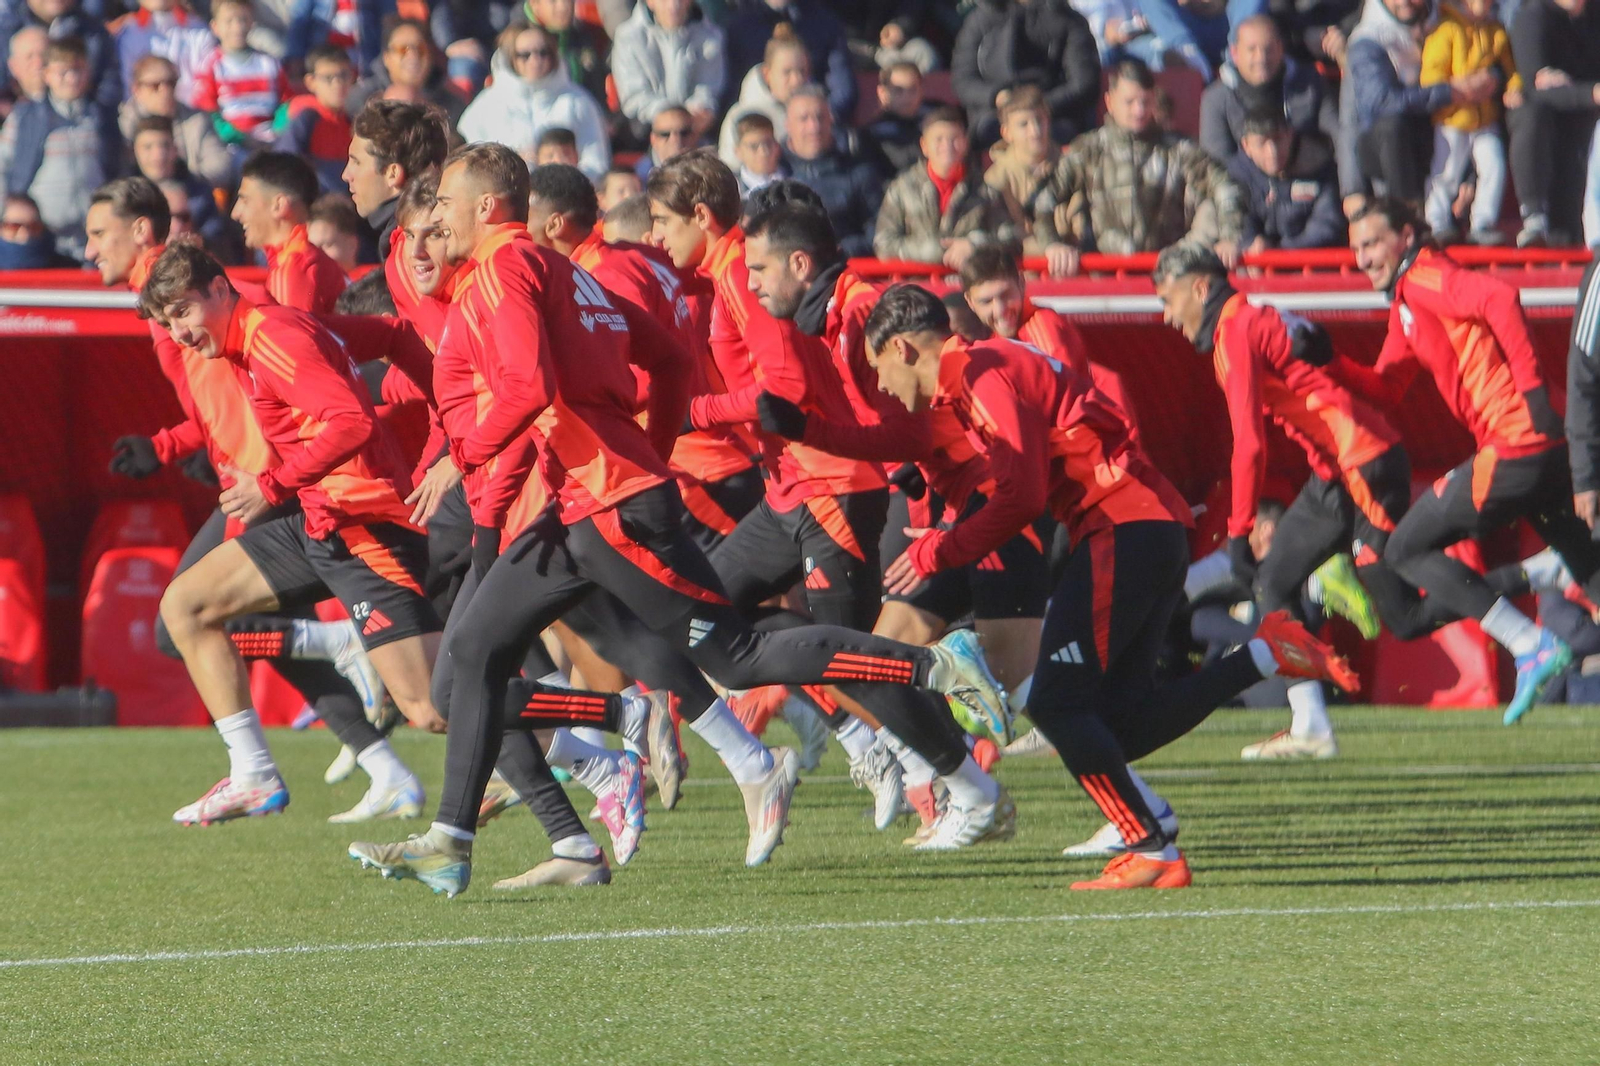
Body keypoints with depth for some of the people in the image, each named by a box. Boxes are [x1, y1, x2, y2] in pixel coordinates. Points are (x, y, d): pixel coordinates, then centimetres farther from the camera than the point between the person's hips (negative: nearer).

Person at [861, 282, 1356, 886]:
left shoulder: (983, 373, -8)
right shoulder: (990, 368, 23)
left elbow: (1021, 498, -15)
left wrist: (935, 553, -5)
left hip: (1123, 531, -10)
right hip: (1157, 532, 10)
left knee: (1056, 704, -7)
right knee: (1120, 726, 4)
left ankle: (1153, 853, -9)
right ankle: (1266, 655, 1)